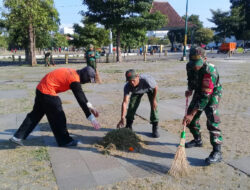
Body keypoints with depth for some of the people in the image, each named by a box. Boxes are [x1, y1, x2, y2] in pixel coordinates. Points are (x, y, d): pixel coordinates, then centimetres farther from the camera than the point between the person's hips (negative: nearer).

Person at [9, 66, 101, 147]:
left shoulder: (74, 73, 10)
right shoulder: (74, 80, -17)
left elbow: (80, 93, 20)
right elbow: (81, 100, -17)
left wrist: (90, 106, 21)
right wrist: (91, 117, -13)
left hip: (40, 89, 9)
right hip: (48, 92, -9)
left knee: (35, 114, 16)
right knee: (58, 116, 2)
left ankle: (18, 137, 23)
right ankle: (65, 141, 14)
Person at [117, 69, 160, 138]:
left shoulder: (146, 79, -47)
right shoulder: (127, 86, -38)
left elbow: (156, 87, -26)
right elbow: (125, 102, -42)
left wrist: (154, 100, -18)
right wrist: (122, 118, -50)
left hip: (150, 88, -2)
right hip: (136, 91, 2)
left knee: (154, 106, -15)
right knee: (132, 106, -8)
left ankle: (155, 128, -2)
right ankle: (128, 126, 12)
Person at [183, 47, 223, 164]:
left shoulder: (209, 71, -37)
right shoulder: (190, 66, -15)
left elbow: (205, 96, -39)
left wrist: (192, 114, -40)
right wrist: (190, 90, -12)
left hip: (212, 94, -7)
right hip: (199, 92, 7)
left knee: (212, 121, -20)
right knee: (190, 116, 9)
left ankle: (217, 152, -12)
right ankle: (197, 140, 31)